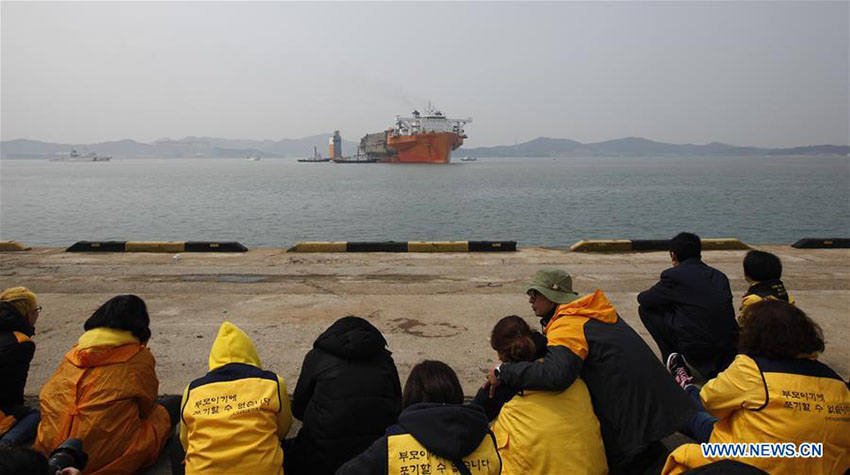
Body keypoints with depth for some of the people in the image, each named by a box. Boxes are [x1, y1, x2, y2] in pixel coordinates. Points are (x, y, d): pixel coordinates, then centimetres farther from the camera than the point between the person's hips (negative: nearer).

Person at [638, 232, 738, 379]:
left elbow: (643, 299, 7)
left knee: (646, 309, 8)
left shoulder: (673, 275, -3)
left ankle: (675, 363, 8)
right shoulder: (719, 276, 14)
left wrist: (664, 295, 30)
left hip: (696, 348, -5)